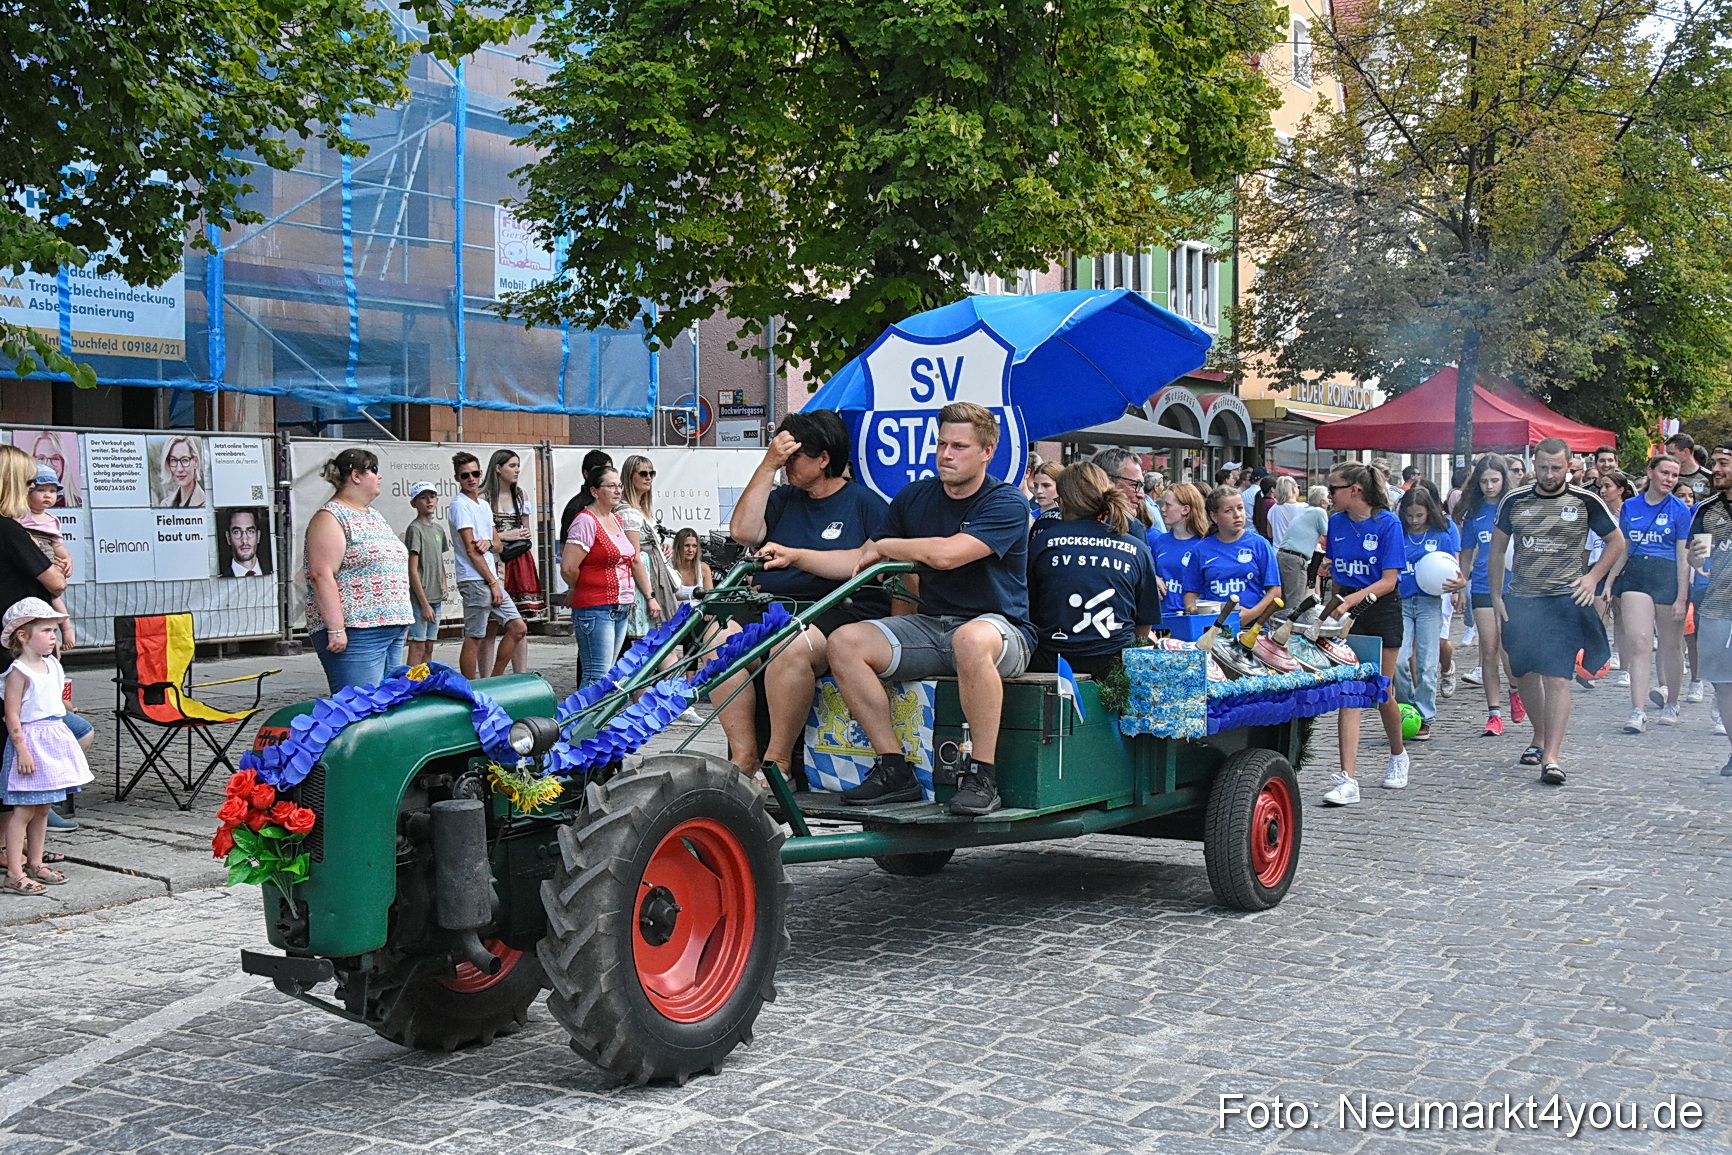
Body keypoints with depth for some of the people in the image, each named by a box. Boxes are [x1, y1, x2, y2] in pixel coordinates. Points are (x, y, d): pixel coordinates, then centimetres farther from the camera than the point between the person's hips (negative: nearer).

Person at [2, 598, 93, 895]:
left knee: (42, 808, 14)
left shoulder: (53, 665, 11)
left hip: (54, 740, 8)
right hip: (30, 741, -8)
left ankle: (35, 864, 23)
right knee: (24, 810, -7)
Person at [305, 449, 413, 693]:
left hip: (393, 631, 9)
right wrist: (335, 629, -23)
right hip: (355, 633, -9)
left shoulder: (375, 516, 21)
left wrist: (403, 620, 23)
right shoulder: (330, 518, -8)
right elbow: (321, 575, -17)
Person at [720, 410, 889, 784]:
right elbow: (743, 531, 7)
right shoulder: (783, 499, 23)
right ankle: (743, 758, -22)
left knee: (790, 647, -37)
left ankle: (777, 763, -23)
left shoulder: (866, 503, 8)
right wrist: (768, 465, 7)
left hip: (839, 611, -5)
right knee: (720, 638, -24)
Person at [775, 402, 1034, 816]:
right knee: (844, 641, -16)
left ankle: (982, 776, -29)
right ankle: (893, 769, -12)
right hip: (930, 624, 6)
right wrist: (793, 557, 6)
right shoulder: (914, 498, 11)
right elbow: (862, 561, 17)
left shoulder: (1007, 504, -10)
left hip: (1000, 627, -6)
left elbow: (945, 554, -25)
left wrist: (883, 546, -9)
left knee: (970, 640, -41)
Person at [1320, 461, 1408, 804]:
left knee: (1381, 693, 8)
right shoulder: (1336, 522, 3)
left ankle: (1398, 756, 37)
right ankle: (1346, 779, -11)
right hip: (1347, 612, 3)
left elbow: (1388, 580, -15)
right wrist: (1337, 603, 8)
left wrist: (1353, 599, -26)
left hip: (1382, 610, -3)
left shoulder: (1387, 523, -11)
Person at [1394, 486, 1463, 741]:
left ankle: (1424, 718, 10)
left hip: (1429, 602, -1)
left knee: (1427, 663, 0)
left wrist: (1458, 583, -16)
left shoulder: (1444, 531, 4)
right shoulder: (1396, 533, 4)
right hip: (1400, 602, 1)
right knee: (1399, 661, -9)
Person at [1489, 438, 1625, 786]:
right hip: (1520, 600, 4)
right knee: (1525, 674, 14)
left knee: (1557, 678, -12)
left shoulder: (1586, 502, 0)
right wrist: (1496, 596, 7)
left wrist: (1593, 577, -1)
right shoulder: (1514, 502, 5)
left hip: (1564, 600, -3)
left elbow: (1617, 541, 11)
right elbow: (1497, 550, 14)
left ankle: (1551, 758, -15)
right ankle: (1540, 738, 35)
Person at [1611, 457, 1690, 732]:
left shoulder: (1680, 510, -1)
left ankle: (1671, 705, 26)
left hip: (1669, 577, -2)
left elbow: (1683, 557, -4)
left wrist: (1682, 597, -9)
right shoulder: (1629, 507, 8)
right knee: (1638, 642, -9)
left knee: (1671, 645, 9)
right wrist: (1609, 582, 6)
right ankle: (1638, 711, -11)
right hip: (1634, 576, 2)